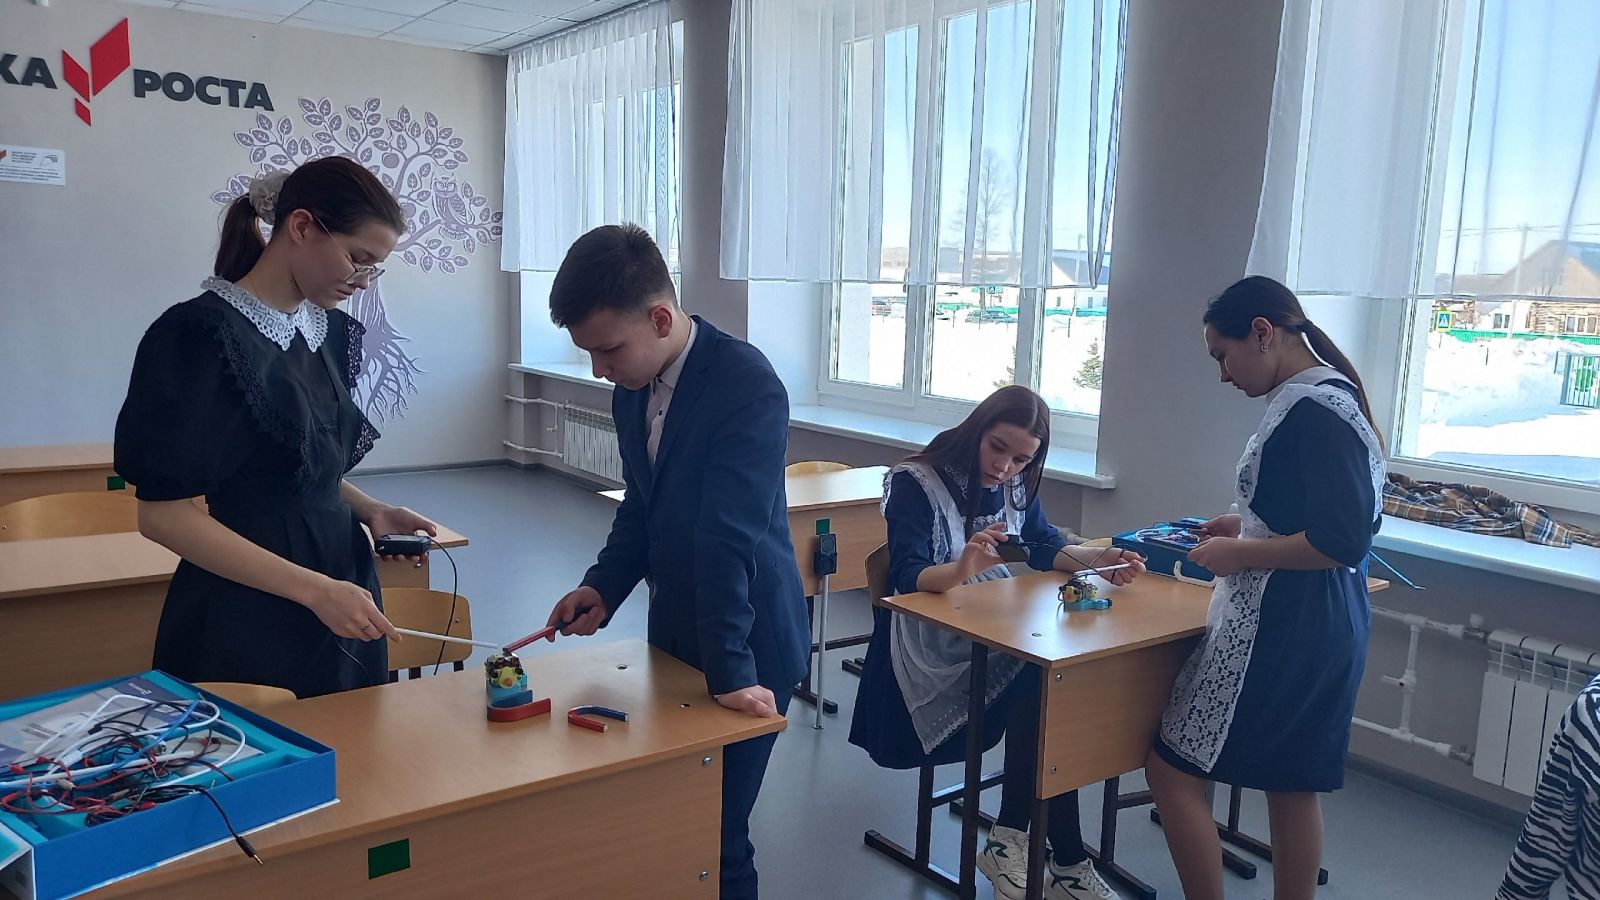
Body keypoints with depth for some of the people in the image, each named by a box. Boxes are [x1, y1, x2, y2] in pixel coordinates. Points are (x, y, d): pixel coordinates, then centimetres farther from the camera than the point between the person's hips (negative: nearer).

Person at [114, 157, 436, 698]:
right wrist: (314, 589, -21)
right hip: (248, 624, -7)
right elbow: (163, 514, -17)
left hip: (340, 605, 7)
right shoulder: (203, 336, -15)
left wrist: (369, 510, 0)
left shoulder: (331, 331, 7)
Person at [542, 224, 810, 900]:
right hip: (675, 630, 7)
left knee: (716, 828, 1)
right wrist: (603, 587, -4)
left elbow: (729, 537, -26)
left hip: (745, 645, -7)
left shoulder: (748, 385, -23)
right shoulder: (632, 389, 1)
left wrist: (730, 668, -26)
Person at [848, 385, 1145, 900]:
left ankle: (1009, 842, -14)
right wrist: (961, 570, -42)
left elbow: (1043, 548, 16)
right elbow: (907, 578, -21)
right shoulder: (917, 484, -11)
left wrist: (1095, 560, -4)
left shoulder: (1017, 485, 9)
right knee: (1041, 683, -28)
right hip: (935, 647, -6)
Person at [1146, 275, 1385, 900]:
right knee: (1293, 785, 18)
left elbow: (1342, 541, -24)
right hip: (1317, 624, 10)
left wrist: (1240, 553, -15)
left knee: (1173, 770, 0)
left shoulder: (1314, 410, -20)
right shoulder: (1324, 397, 10)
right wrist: (1245, 527, 12)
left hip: (1280, 628, -10)